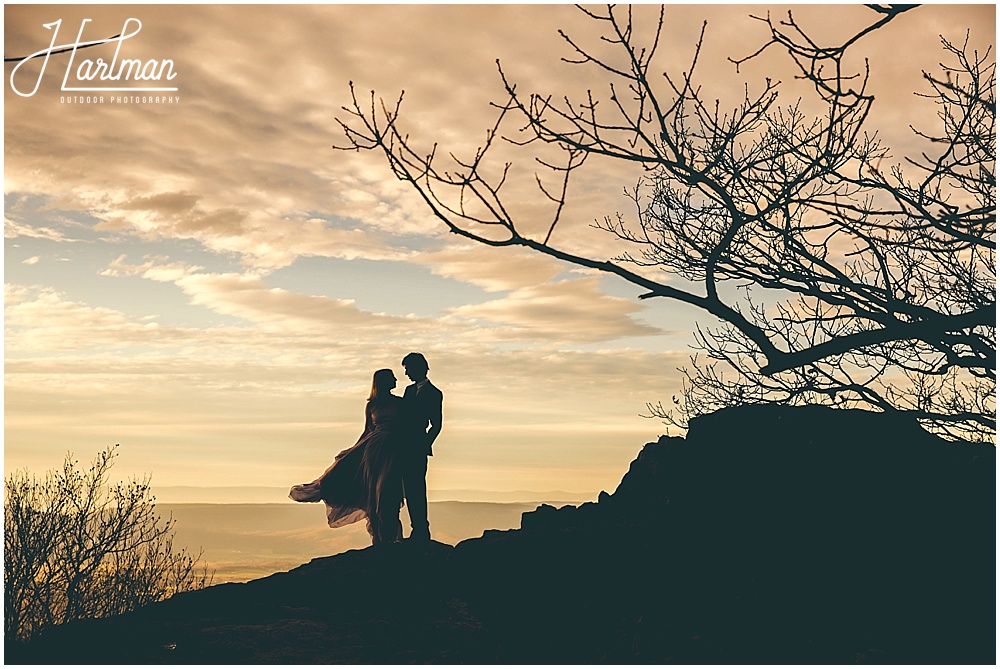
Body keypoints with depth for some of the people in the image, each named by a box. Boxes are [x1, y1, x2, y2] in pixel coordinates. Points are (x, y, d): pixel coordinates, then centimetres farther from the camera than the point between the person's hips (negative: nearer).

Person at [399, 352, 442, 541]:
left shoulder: (434, 394, -4)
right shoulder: (409, 390, 18)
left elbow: (436, 425, -6)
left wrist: (424, 446, -13)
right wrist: (398, 444, 12)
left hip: (418, 449, -7)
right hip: (404, 447, 7)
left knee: (417, 490, -9)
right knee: (409, 491, 8)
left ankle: (422, 532, -5)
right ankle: (418, 529, 13)